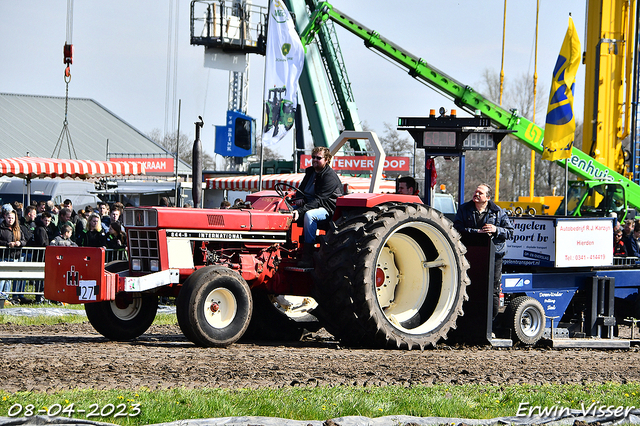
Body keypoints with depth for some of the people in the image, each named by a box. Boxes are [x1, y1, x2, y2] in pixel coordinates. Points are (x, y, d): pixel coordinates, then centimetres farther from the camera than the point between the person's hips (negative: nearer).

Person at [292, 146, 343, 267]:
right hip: (310, 204, 9)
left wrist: (300, 211, -33)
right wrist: (299, 199, -4)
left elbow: (319, 199, -24)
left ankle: (308, 256, -38)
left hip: (328, 209, -9)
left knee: (309, 215, -37)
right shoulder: (310, 172, 13)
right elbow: (301, 189, 22)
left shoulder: (330, 177, -16)